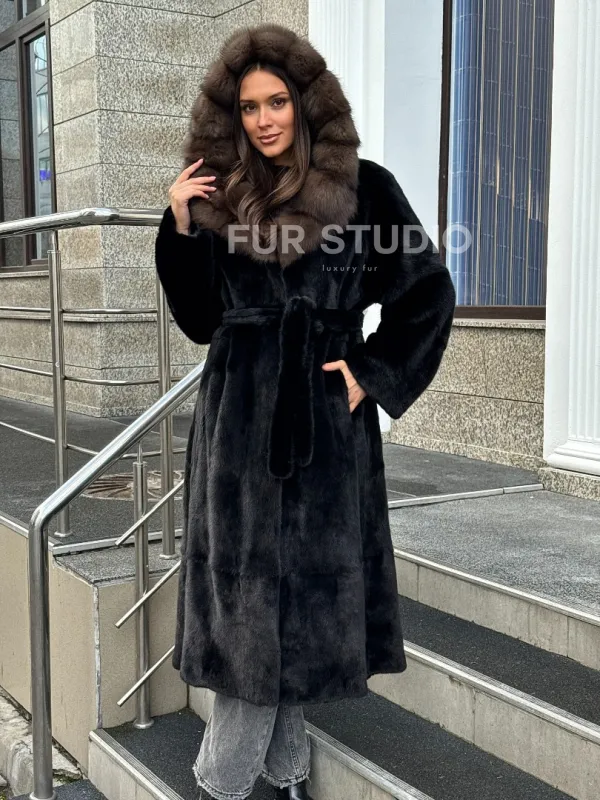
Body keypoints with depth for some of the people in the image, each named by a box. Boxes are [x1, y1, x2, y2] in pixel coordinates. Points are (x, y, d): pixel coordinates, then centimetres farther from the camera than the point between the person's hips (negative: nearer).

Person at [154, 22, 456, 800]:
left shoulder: (365, 187, -1)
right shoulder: (223, 196, 7)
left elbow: (429, 294, 3)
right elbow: (200, 320, 7)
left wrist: (371, 372, -5)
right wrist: (181, 229, -4)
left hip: (326, 420, -2)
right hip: (240, 416, 2)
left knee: (309, 585, 4)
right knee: (247, 585, 4)